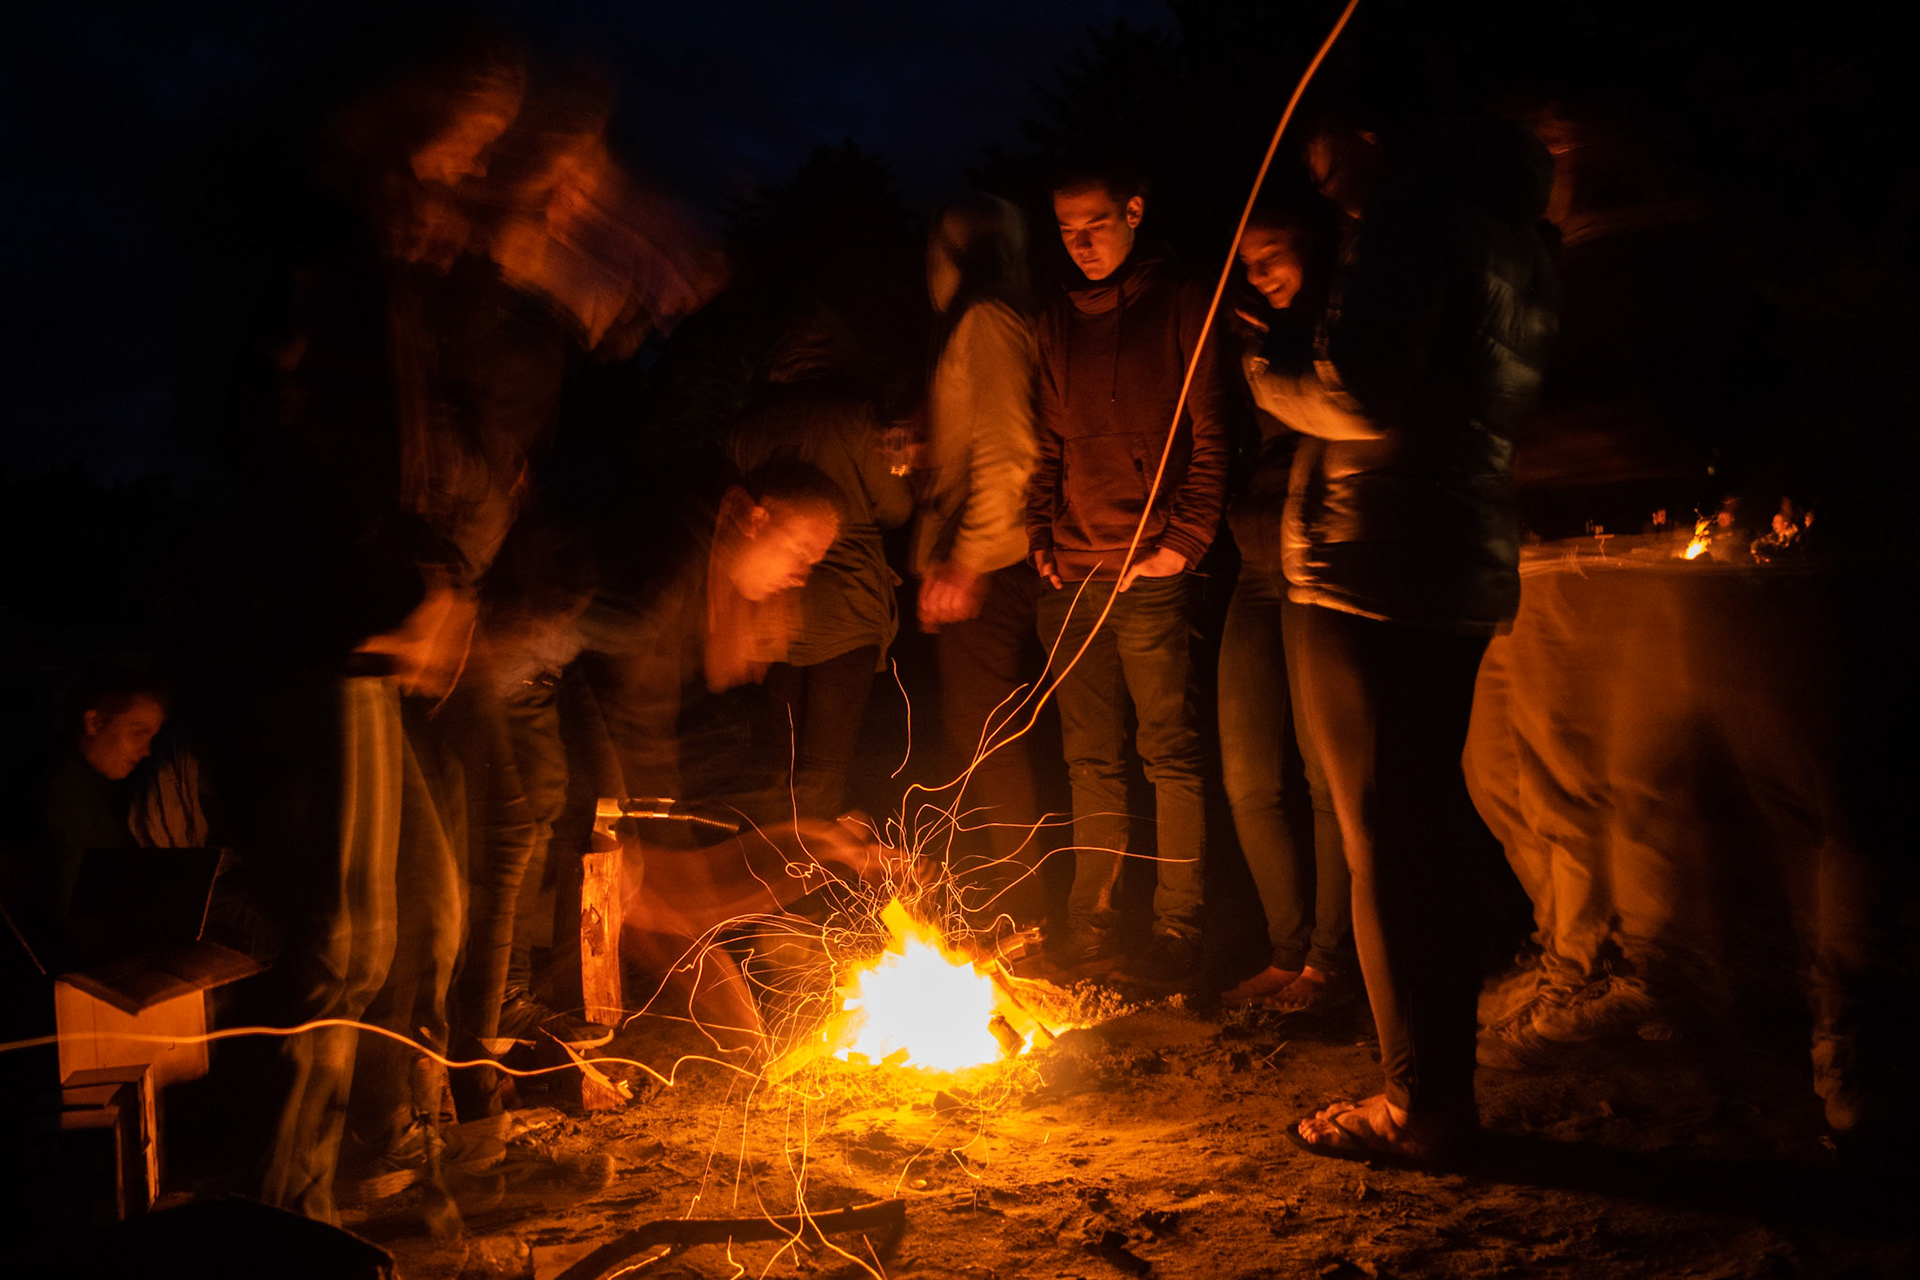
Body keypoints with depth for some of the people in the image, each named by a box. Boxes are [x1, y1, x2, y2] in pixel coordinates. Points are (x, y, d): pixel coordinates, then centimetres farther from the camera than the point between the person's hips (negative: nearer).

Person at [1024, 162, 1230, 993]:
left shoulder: (1180, 306, 0)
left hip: (1152, 572, -5)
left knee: (1170, 754, -2)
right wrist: (1041, 532, 7)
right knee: (1091, 756, 9)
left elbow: (1211, 437, -4)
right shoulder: (1058, 320, 16)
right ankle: (1091, 921, 17)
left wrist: (1186, 539, -12)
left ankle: (1178, 930, 4)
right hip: (1072, 573, 5)